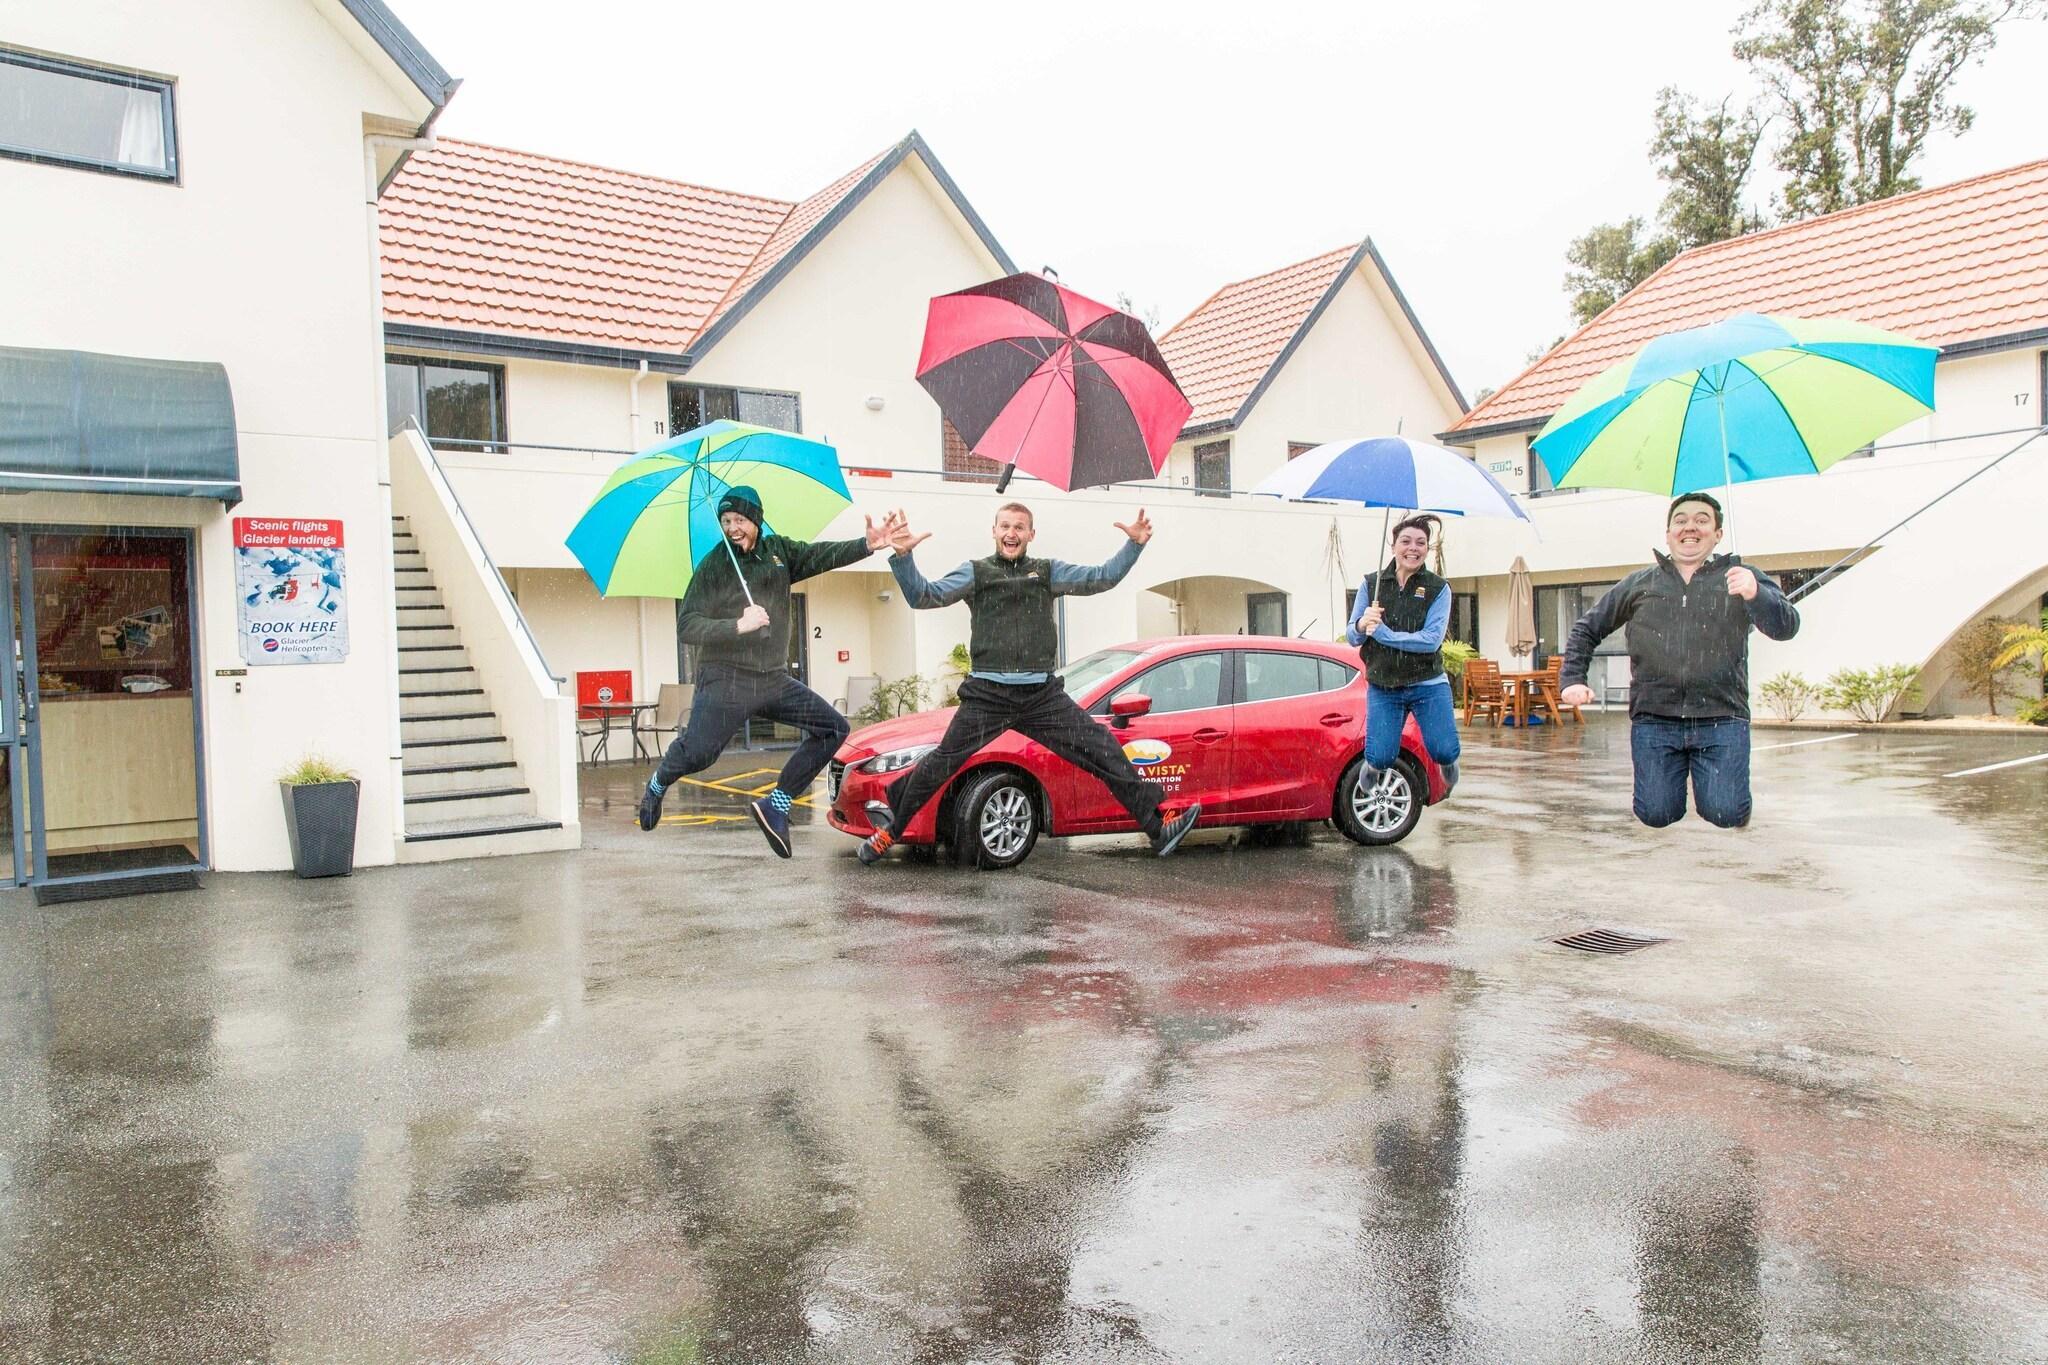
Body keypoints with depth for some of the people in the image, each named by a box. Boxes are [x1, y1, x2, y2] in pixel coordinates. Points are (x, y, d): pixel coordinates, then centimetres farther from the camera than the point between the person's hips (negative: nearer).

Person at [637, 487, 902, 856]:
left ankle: (776, 805, 4)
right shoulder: (713, 566, -5)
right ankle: (657, 785, 24)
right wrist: (738, 625, -24)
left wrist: (867, 545, -25)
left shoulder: (778, 551, 8)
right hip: (725, 680, -5)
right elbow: (687, 627, -10)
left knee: (833, 729, -2)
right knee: (696, 752, -13)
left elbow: (822, 555, -8)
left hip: (774, 679, 5)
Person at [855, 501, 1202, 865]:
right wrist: (903, 556, -20)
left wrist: (1135, 545, -5)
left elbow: (1103, 578, 9)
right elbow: (924, 596, -3)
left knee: (1105, 753, -3)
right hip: (987, 695, -2)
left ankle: (1158, 827, 3)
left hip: (1043, 695, 2)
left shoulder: (1048, 572, 15)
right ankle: (889, 830, 19)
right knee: (940, 764, 1)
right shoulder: (976, 572, 8)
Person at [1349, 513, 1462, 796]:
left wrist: (1382, 632, -21)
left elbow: (1432, 640, -15)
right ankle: (1373, 765, 29)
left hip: (1428, 685, -1)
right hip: (1382, 688, 1)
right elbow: (1351, 637, 1)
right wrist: (1362, 626, -22)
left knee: (1444, 752, -12)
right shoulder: (1371, 585, 2)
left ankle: (1447, 762, 28)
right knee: (1381, 757, -10)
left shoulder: (1438, 589, -3)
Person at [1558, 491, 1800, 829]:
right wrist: (1573, 678, 7)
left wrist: (1756, 595, -27)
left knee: (1726, 815, -13)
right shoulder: (1639, 584, 15)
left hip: (1721, 722, -1)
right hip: (1653, 721, 1)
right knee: (1656, 816, -6)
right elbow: (1587, 629, 22)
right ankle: (1672, 782, 26)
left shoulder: (1741, 579, 9)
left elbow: (1786, 627, -6)